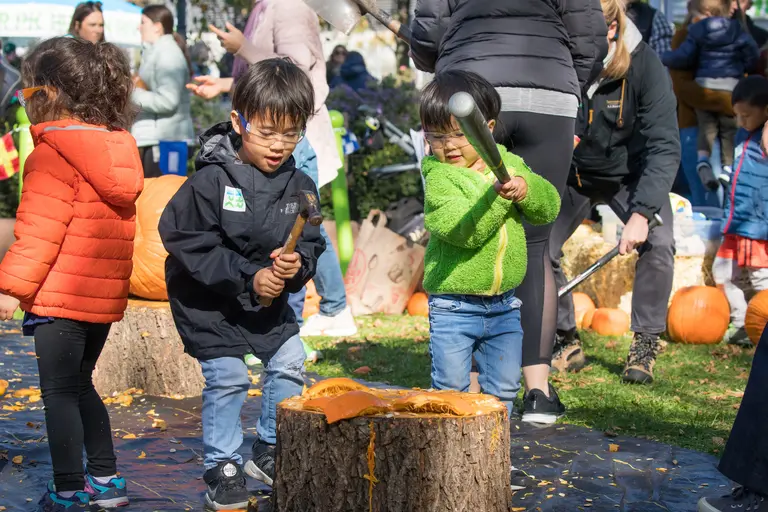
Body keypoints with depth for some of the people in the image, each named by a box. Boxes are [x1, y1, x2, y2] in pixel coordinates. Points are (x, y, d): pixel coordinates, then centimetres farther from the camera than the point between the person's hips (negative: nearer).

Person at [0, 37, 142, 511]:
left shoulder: (52, 154, -15)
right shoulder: (117, 147, 9)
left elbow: (40, 231, -20)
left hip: (61, 294, -8)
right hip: (106, 294, 8)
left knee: (60, 393, 2)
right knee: (80, 385, 21)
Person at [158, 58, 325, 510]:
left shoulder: (299, 186, -6)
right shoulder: (211, 181, -21)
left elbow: (311, 245, 0)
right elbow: (187, 243, -21)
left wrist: (297, 265, -25)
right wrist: (247, 277, -25)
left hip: (271, 300, 5)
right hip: (208, 302, -5)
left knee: (290, 365, 5)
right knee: (227, 378, -8)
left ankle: (271, 453, 23)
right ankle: (223, 467, 8)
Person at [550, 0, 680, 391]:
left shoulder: (645, 66, -28)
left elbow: (664, 146, -32)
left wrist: (642, 213, -42)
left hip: (630, 174, -2)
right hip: (571, 175, 2)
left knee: (658, 242, -24)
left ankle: (645, 344, -6)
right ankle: (566, 343, 9)